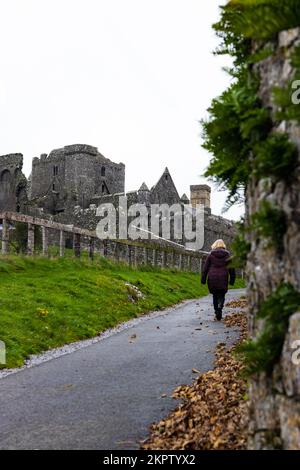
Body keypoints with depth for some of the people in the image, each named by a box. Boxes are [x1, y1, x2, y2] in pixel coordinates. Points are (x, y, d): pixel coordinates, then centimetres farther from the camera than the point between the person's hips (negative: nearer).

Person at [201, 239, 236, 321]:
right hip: (223, 279, 0)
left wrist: (203, 279, 8)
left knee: (215, 295, 14)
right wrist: (232, 280, 11)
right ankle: (220, 306, -19)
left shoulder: (211, 254, 3)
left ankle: (217, 311, 13)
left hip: (212, 278, 1)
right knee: (221, 295, 8)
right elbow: (231, 268, 4)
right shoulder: (227, 255, 4)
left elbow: (206, 268, 3)